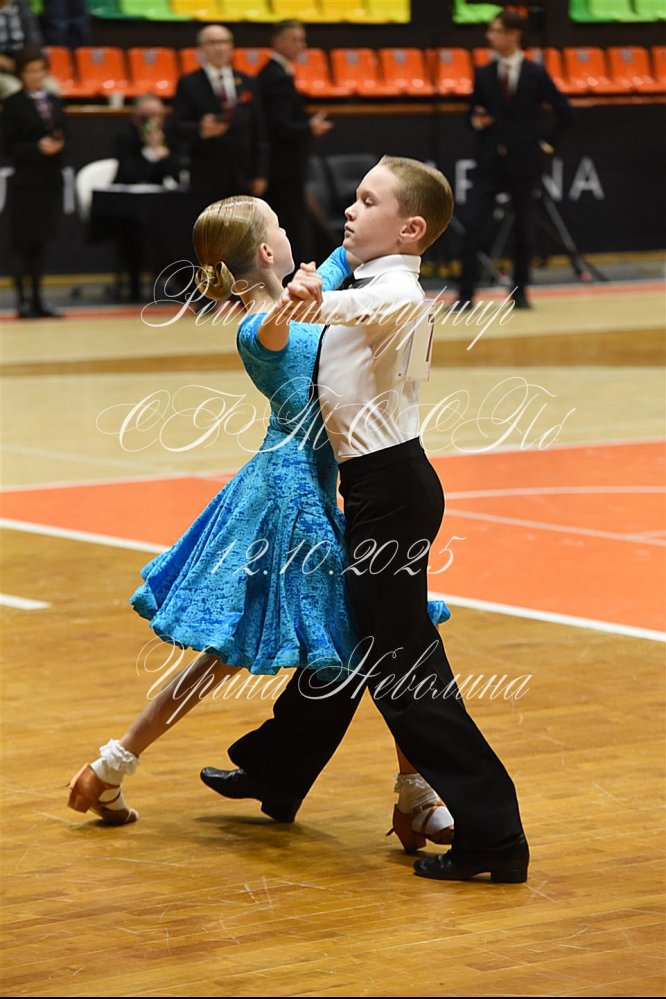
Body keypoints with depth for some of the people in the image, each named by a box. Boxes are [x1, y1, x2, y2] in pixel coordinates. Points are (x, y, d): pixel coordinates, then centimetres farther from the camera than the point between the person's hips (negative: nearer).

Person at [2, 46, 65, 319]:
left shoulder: (54, 102, 12)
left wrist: (58, 145, -5)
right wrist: (38, 148, -20)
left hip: (51, 181, 5)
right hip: (26, 181, -5)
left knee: (41, 241, 8)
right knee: (22, 242, -3)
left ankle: (37, 300, 12)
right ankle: (22, 301, 0)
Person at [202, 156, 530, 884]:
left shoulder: (396, 290, -17)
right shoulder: (370, 290, 14)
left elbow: (369, 309, -44)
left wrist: (318, 302, -62)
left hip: (391, 486, -10)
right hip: (375, 483, 10)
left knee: (400, 663, -9)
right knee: (343, 633, 25)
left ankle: (491, 832, -9)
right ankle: (276, 771, 43)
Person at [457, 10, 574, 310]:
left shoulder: (536, 74, -2)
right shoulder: (483, 74, 5)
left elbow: (564, 113, 4)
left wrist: (546, 141, 1)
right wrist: (477, 122, -8)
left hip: (523, 162, -1)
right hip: (489, 161, 1)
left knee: (522, 230, 7)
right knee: (473, 228, -9)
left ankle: (520, 293, 19)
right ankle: (465, 294, -7)